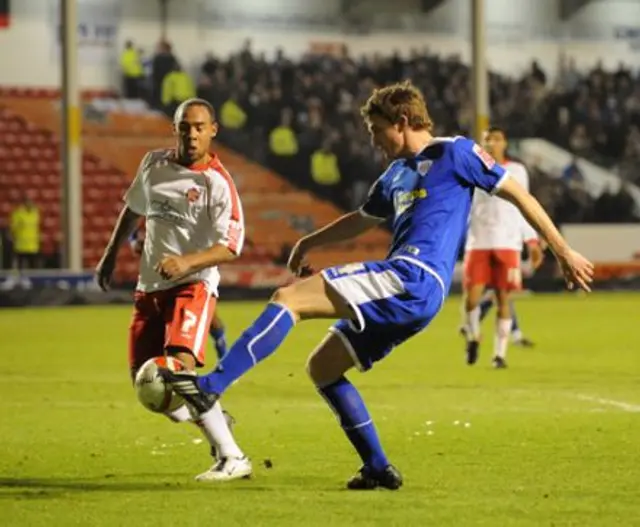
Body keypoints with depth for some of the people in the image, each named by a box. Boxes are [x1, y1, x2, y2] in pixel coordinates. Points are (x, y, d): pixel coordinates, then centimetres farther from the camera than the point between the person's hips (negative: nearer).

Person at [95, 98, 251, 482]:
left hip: (193, 285, -7)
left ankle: (232, 458, -22)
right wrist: (110, 256, 27)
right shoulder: (154, 164, 6)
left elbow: (230, 247, -18)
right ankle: (214, 421, 30)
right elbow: (133, 209, 24)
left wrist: (188, 262, -33)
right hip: (150, 286, 7)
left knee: (181, 366, -27)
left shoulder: (217, 183, -13)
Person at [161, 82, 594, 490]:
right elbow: (364, 219, 44)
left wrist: (564, 251, 2)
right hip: (402, 293, 10)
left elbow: (519, 195, 3)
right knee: (322, 366, 13)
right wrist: (310, 242, 45)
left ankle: (211, 387, -28)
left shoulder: (454, 153, 1)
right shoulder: (397, 174, 25)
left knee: (287, 299, -18)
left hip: (413, 280, -10)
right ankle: (378, 468, 11)